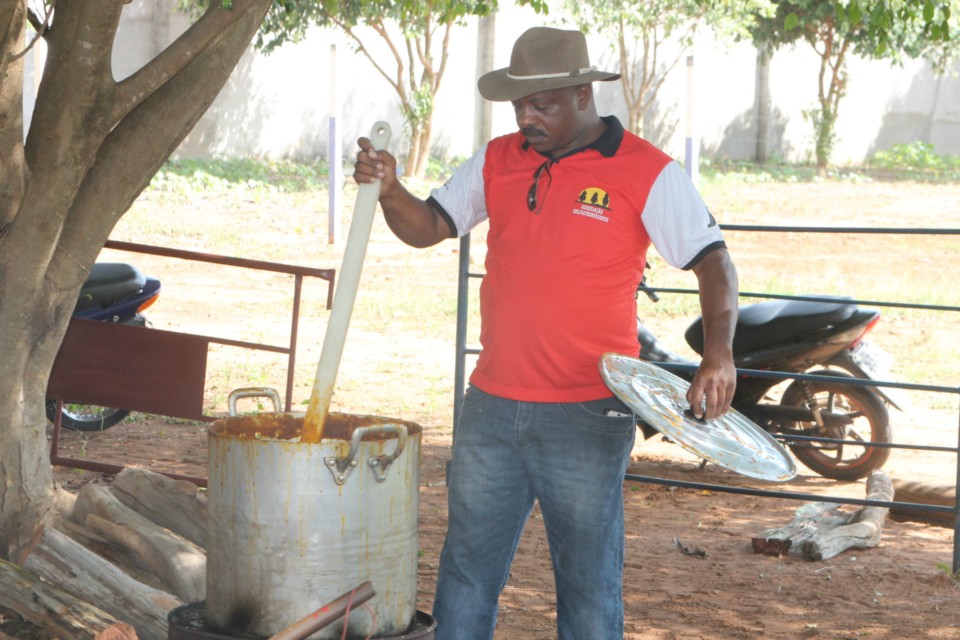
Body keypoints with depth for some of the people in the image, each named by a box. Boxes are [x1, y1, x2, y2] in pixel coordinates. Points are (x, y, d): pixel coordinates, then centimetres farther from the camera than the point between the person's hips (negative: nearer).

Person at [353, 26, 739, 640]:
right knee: (466, 571, 12)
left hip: (588, 418, -4)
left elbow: (714, 262, -9)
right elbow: (427, 227, 9)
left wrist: (718, 353, -25)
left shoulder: (647, 172, -7)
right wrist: (388, 190, -13)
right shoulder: (497, 161, 8)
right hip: (492, 406, 5)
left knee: (589, 585, 6)